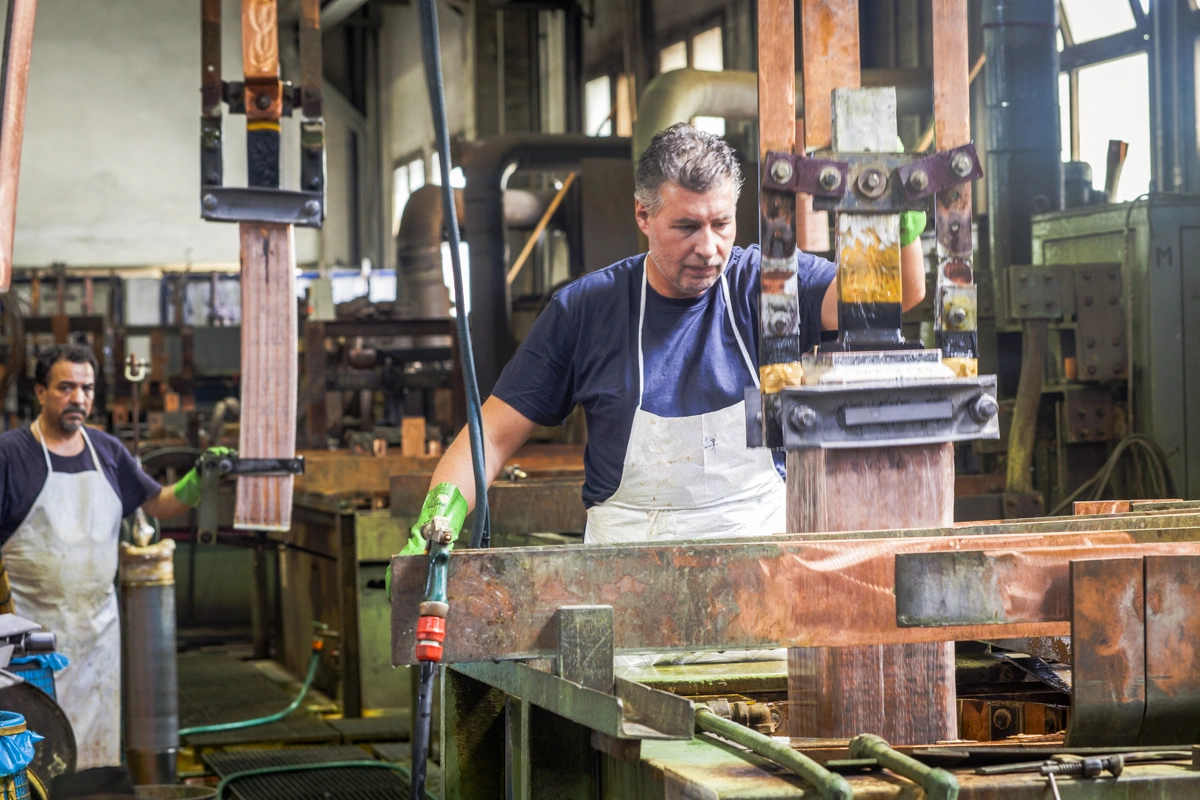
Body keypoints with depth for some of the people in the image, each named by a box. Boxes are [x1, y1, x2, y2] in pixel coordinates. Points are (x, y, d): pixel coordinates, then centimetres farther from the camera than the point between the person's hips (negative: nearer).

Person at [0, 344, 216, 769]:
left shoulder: (107, 451, 9)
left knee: (98, 745, 10)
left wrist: (199, 481, -2)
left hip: (98, 625, 5)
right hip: (34, 628, -5)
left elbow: (159, 503, 17)